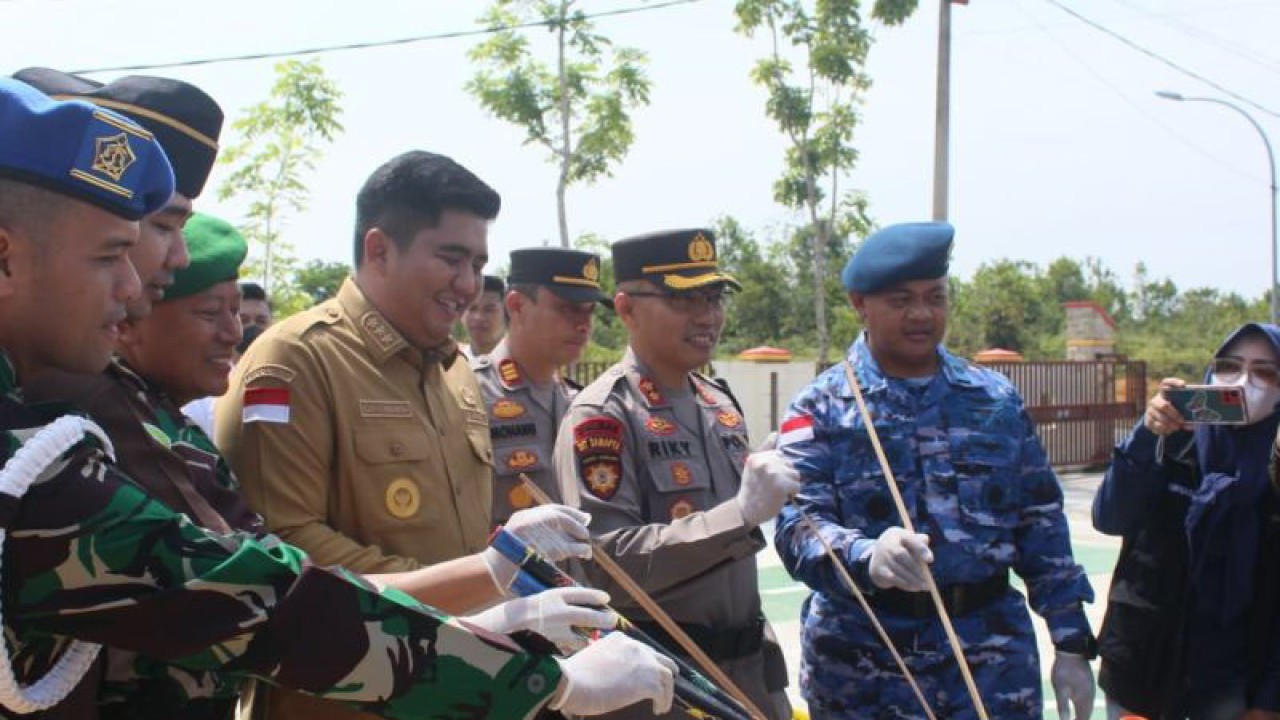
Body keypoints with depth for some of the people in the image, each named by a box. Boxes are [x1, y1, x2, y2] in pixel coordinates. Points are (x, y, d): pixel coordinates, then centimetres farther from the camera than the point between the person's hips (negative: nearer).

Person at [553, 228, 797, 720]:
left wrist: (763, 662, 17)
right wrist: (740, 514, -29)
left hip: (747, 667, 7)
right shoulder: (600, 416, -15)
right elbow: (606, 564, -23)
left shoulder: (721, 405, 9)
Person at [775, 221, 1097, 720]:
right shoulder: (821, 408, -1)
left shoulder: (997, 399, 9)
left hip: (992, 655, 2)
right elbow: (798, 524, -14)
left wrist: (1072, 642, 8)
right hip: (863, 661, -2)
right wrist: (866, 557, -34)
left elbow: (1042, 527, 11)